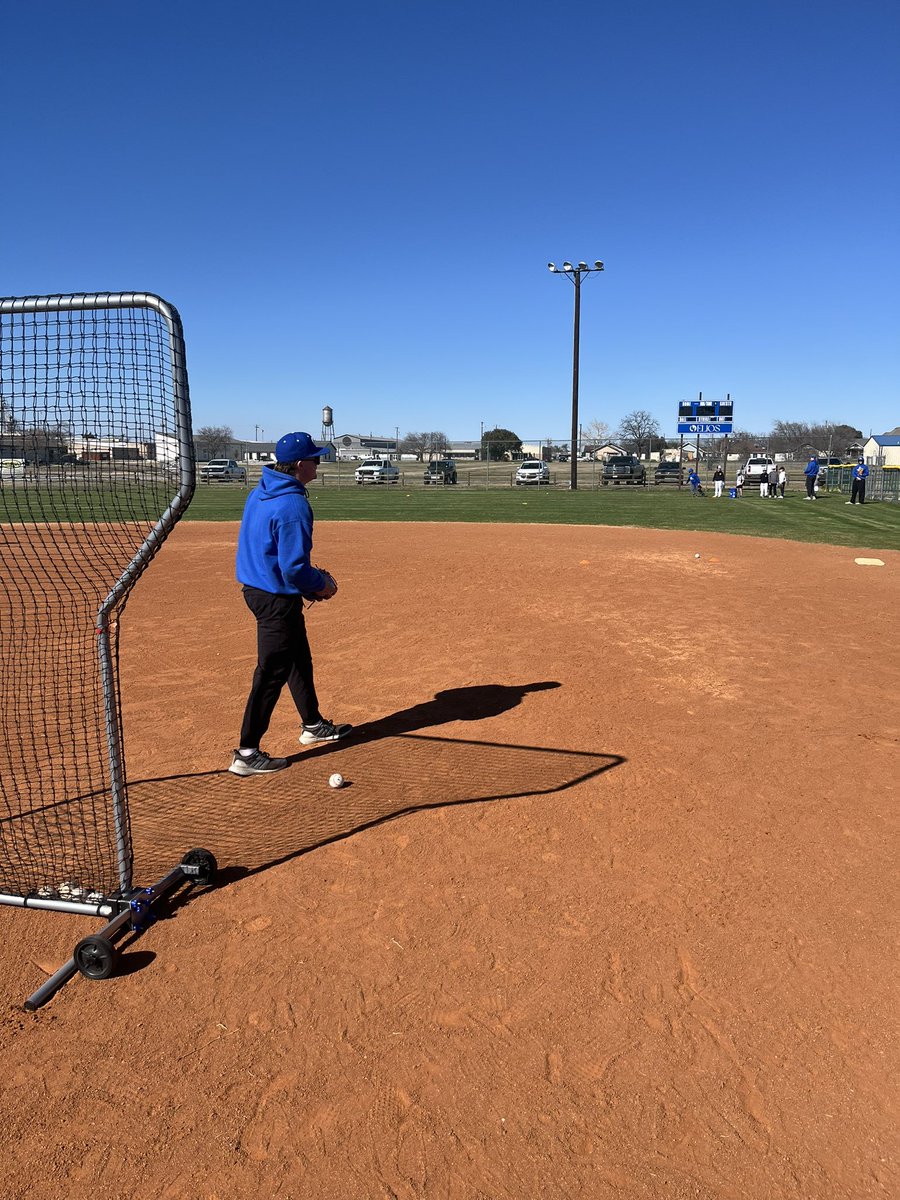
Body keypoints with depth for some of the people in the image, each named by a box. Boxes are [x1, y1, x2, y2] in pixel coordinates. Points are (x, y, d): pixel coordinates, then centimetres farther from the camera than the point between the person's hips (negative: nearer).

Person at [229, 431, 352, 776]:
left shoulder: (259, 492, 7)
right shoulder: (293, 505, -23)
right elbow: (294, 568, -26)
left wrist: (311, 578, 15)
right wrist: (321, 585, -7)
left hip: (256, 587, 10)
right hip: (278, 598, -10)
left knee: (299, 658, 24)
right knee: (272, 673, -1)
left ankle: (313, 725, 40)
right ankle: (247, 753, 7)